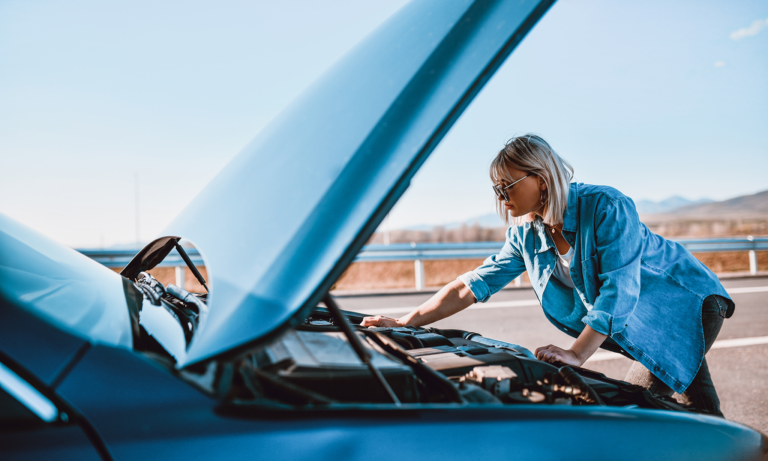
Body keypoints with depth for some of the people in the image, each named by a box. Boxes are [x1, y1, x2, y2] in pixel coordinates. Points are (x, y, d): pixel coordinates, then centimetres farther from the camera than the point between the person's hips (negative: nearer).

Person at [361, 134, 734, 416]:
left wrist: (577, 354, -40)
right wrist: (405, 322, -13)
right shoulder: (526, 234, -7)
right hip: (639, 322, 7)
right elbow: (475, 284, -7)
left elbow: (619, 290, -32)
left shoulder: (608, 207, -26)